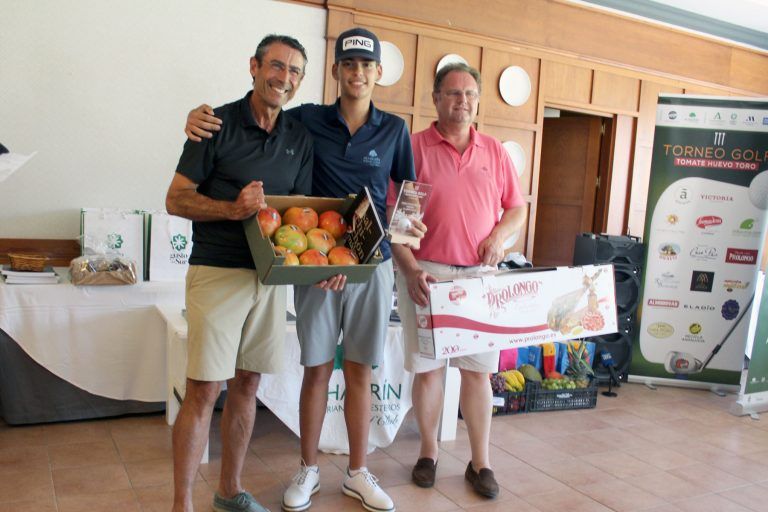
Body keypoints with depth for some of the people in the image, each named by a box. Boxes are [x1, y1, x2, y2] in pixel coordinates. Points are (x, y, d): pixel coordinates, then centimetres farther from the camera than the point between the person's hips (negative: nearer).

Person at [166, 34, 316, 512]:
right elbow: (176, 199, -4)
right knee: (204, 389, -4)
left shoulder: (300, 139, 10)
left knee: (247, 384, 13)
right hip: (218, 271, -4)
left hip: (270, 275, 5)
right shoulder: (219, 123, -4)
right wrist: (234, 209, -20)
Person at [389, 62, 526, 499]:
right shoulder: (413, 147, -1)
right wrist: (411, 270, -16)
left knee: (478, 370, 7)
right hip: (426, 274, -2)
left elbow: (517, 208, 16)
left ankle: (481, 463, 19)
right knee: (428, 367, 7)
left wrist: (500, 235, -5)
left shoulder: (495, 151, 10)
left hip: (480, 275, 3)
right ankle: (429, 453, 25)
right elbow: (394, 215, -6)